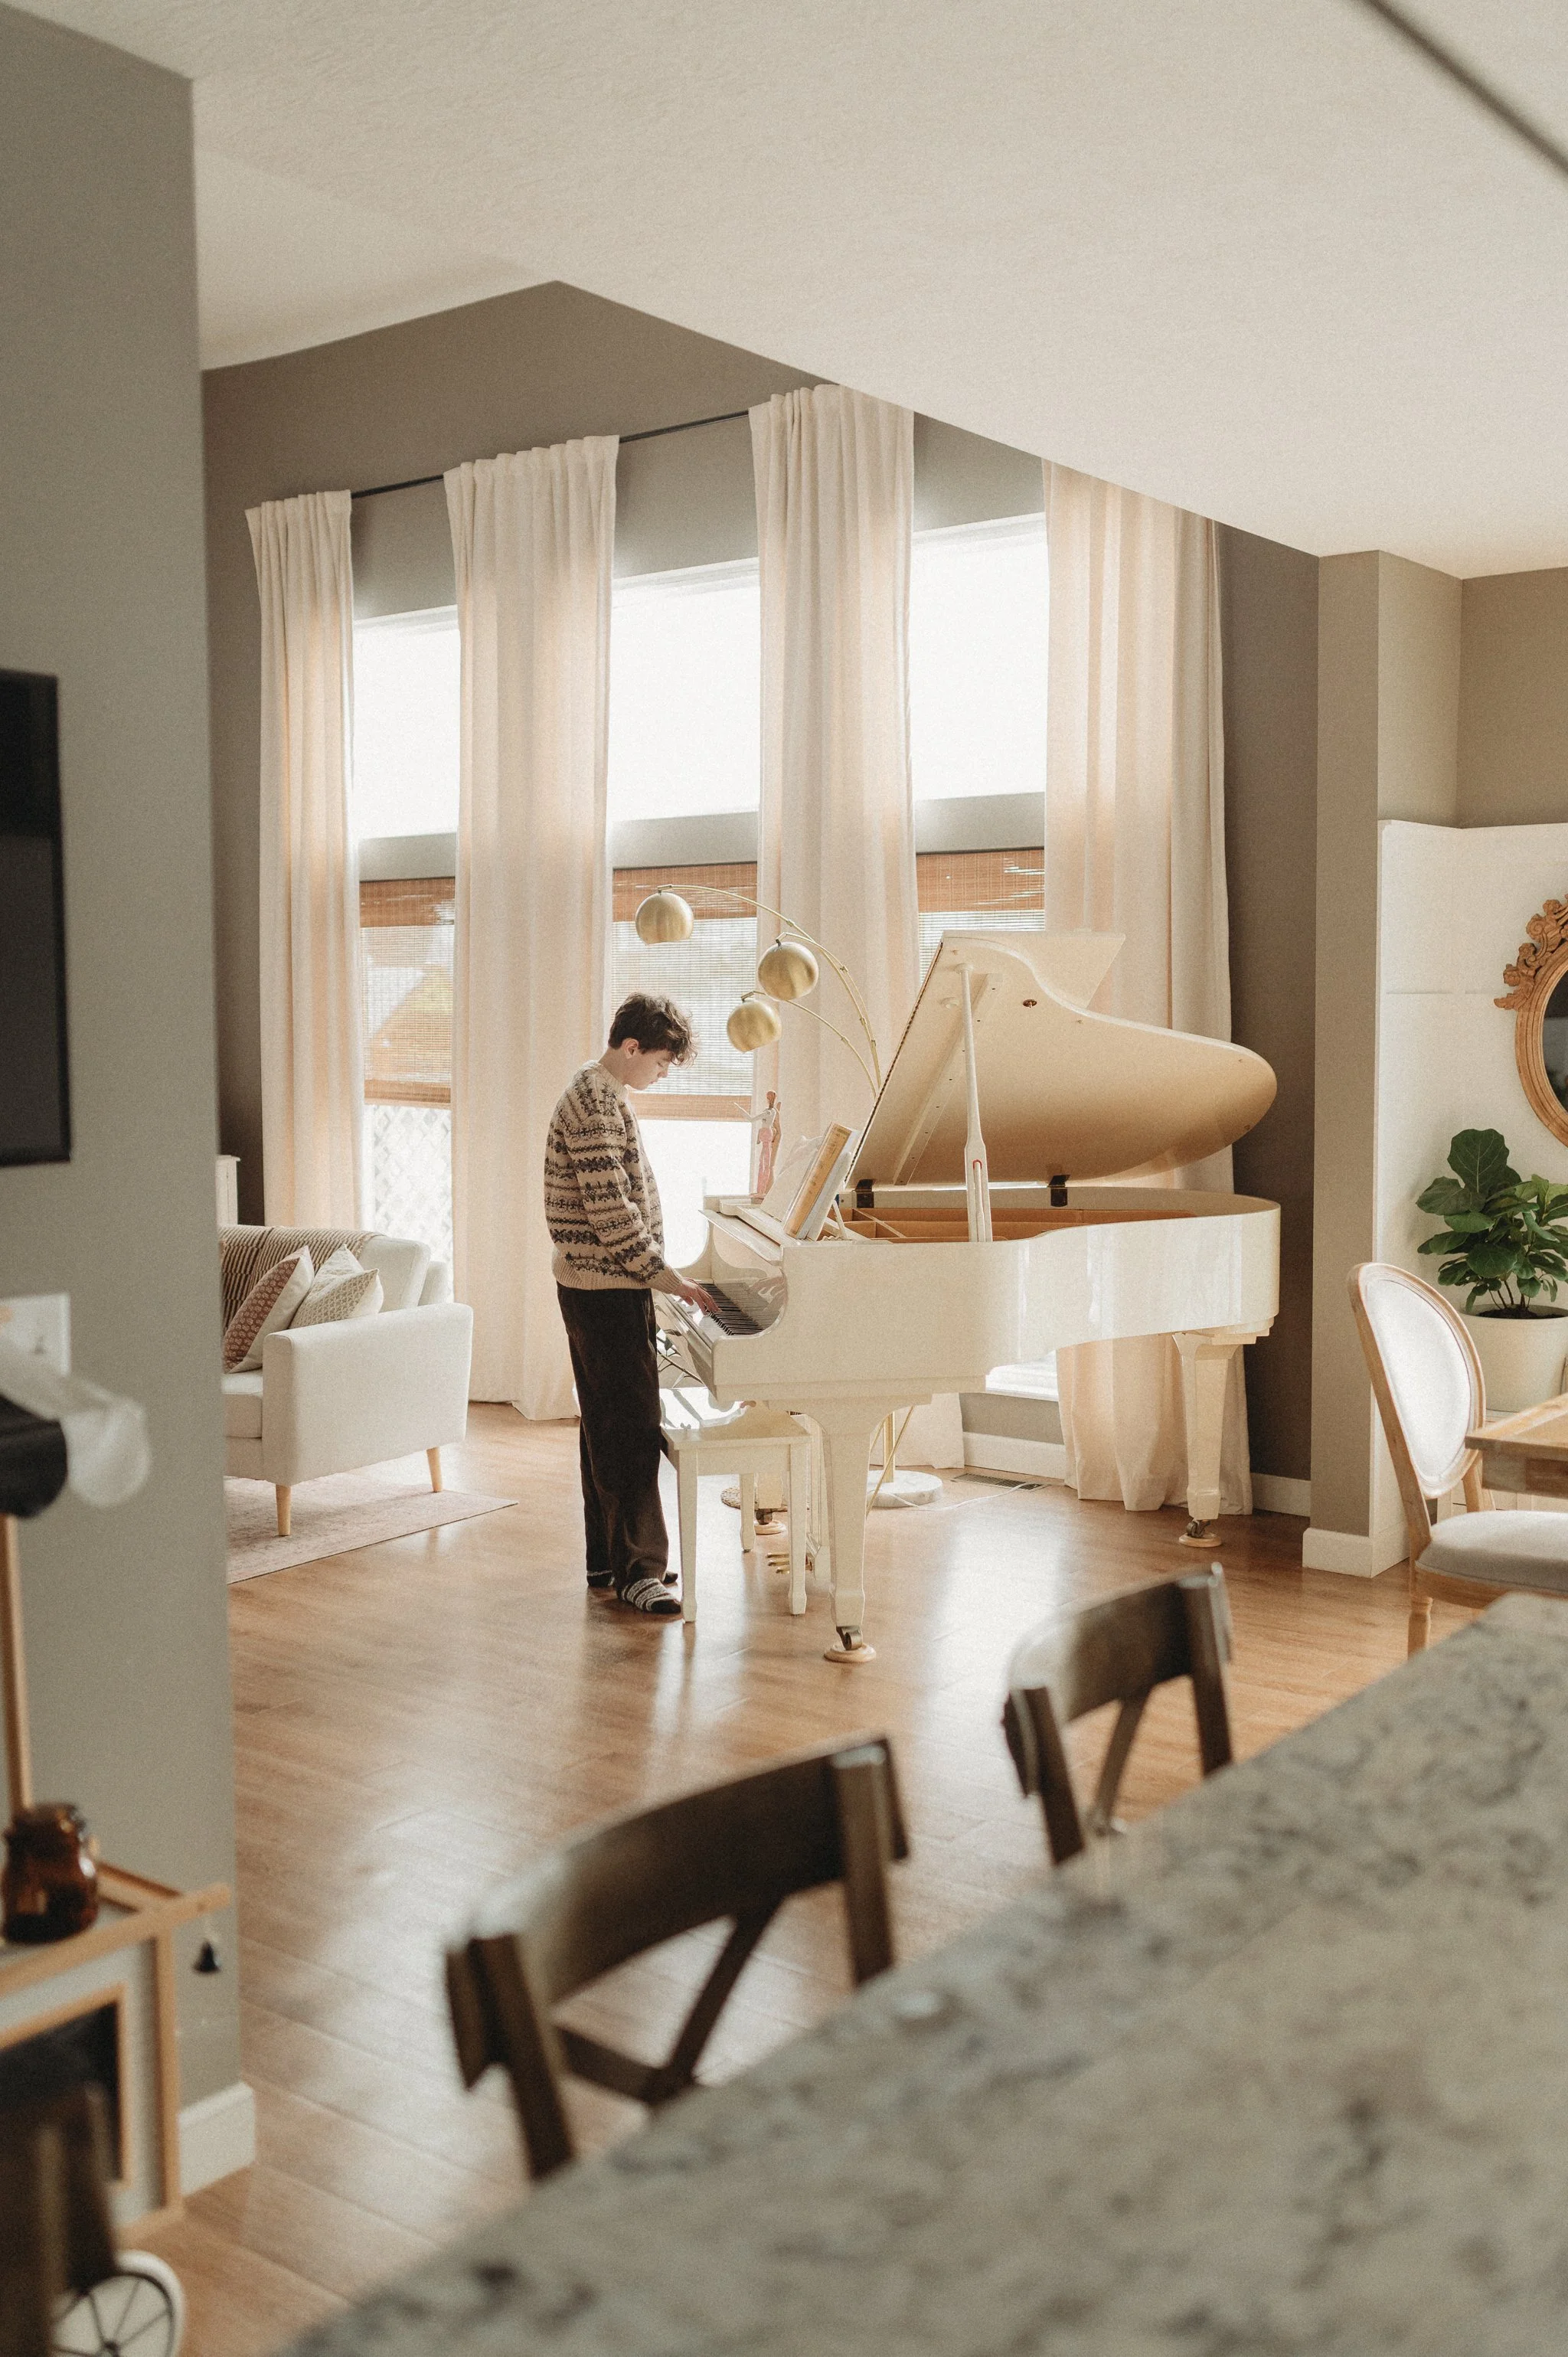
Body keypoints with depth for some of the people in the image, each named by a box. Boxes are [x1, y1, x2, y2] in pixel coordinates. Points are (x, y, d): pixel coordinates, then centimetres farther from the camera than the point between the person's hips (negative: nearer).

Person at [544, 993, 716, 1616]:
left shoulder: (601, 1094, 15)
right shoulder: (594, 1102, -18)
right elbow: (610, 1210, -23)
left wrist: (655, 1272, 19)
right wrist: (662, 1276, -17)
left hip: (601, 1288, 11)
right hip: (605, 1290, -11)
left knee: (606, 1424, 14)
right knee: (632, 1428, -9)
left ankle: (608, 1559, 21)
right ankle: (635, 1571, -6)